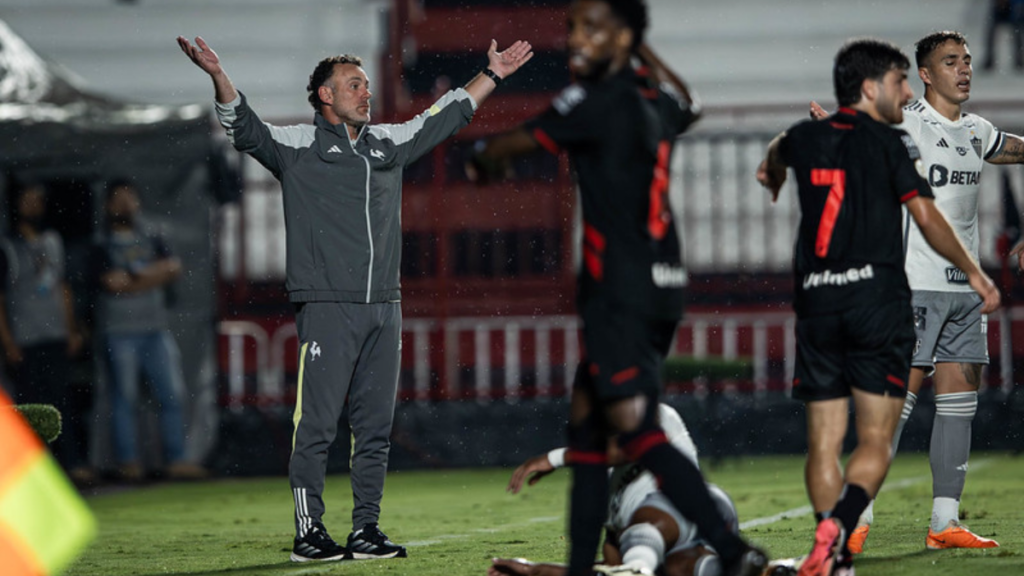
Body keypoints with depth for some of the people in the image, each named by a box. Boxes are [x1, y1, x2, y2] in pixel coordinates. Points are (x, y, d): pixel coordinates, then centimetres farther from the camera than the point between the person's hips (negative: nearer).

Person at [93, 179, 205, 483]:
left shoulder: (153, 242, 17)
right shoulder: (103, 249, 4)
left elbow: (174, 267, 0)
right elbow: (113, 282, -12)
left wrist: (135, 276, -8)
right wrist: (155, 276, -1)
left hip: (155, 330, 4)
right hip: (119, 334, -4)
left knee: (171, 395, -1)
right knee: (124, 399, -4)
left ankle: (176, 460, 1)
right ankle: (128, 462, -2)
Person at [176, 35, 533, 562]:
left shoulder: (387, 143, 18)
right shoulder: (297, 146, 2)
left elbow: (444, 118, 30)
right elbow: (245, 129, -12)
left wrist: (491, 76, 34)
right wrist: (218, 76, -28)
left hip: (383, 307, 6)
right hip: (326, 307, -6)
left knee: (375, 425, 6)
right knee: (317, 424, -7)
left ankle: (366, 530, 12)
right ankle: (308, 533, -4)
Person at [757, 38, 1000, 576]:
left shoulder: (805, 138, 13)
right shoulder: (891, 143, -2)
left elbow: (776, 154, 38)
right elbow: (926, 216, -10)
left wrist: (772, 174, 63)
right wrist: (973, 272, 2)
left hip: (815, 304, 4)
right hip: (877, 299, -4)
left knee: (824, 442, 7)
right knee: (875, 441, -3)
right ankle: (835, 530, -27)